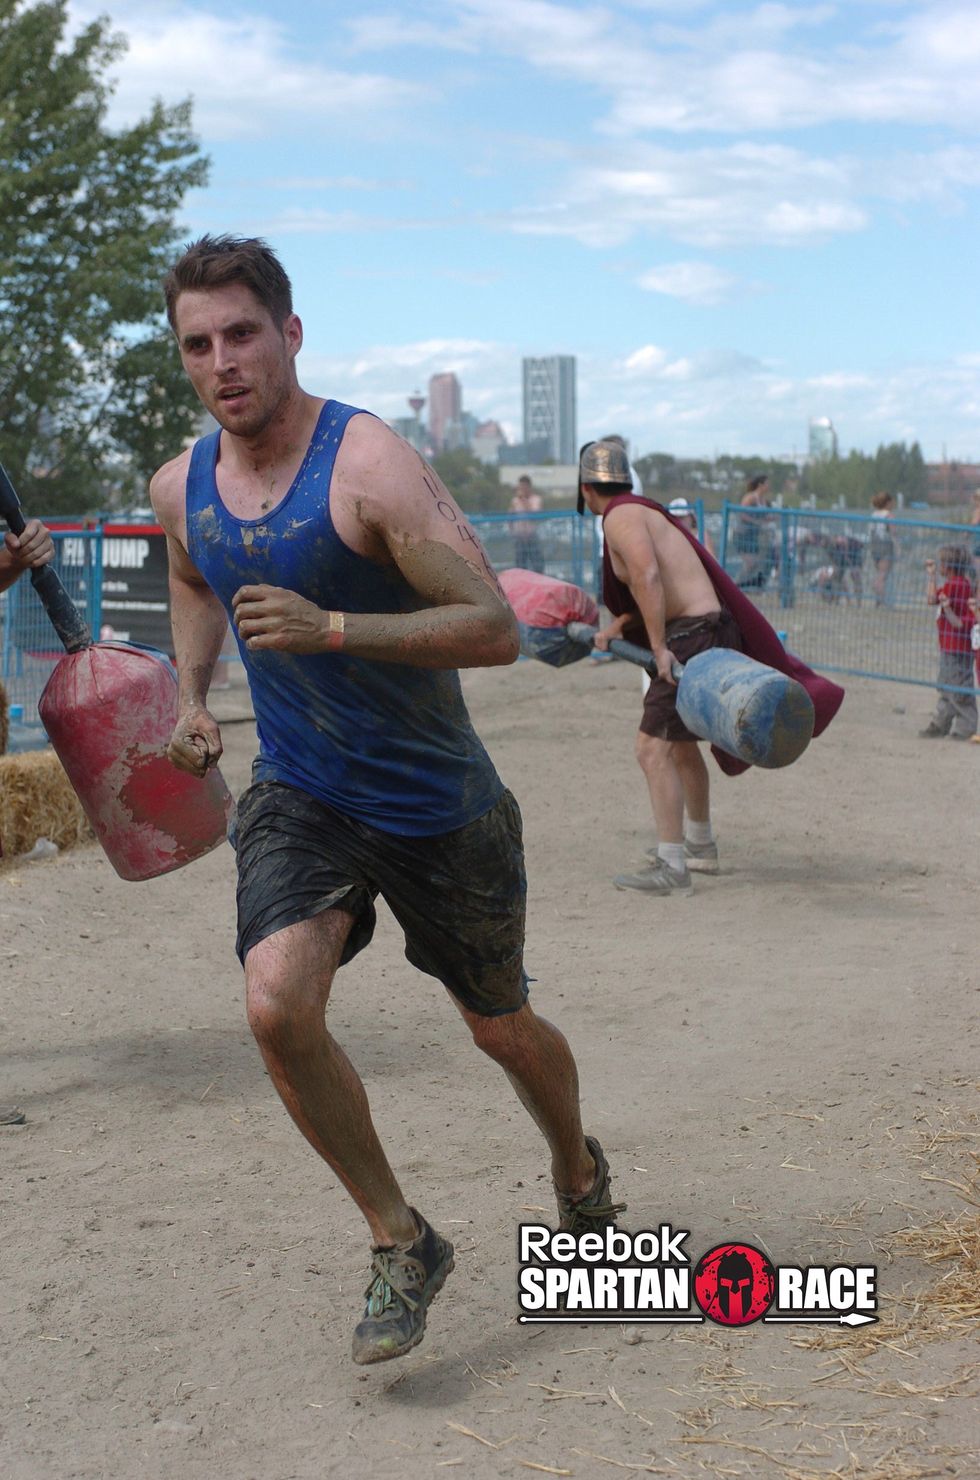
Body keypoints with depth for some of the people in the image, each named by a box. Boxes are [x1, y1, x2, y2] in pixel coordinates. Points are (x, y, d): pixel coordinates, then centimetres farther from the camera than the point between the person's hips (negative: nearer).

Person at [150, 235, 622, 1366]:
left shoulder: (370, 465, -21)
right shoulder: (180, 486, -2)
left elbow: (495, 627, -25)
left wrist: (329, 628, -35)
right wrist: (189, 697, 5)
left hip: (440, 805, -3)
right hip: (297, 797, 4)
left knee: (500, 1029, 13)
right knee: (277, 1006, -22)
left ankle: (579, 1170, 48)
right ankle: (400, 1242, 1)